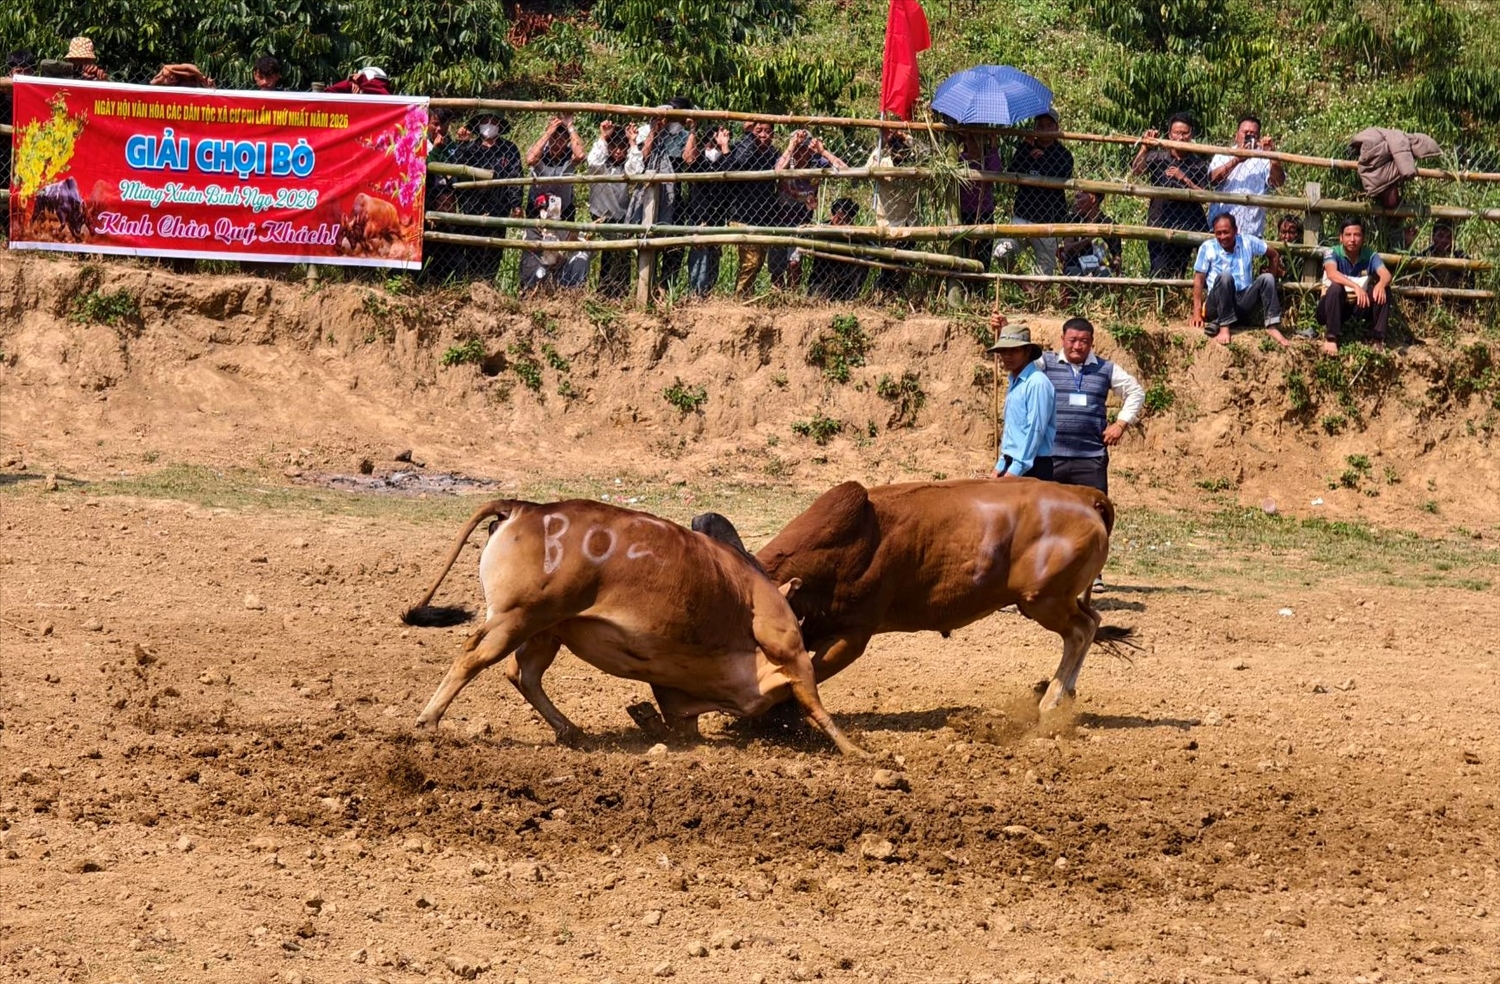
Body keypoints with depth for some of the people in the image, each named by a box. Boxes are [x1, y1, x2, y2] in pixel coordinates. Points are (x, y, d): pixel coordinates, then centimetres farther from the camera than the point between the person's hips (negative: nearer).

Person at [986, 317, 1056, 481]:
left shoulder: (1037, 383, -12)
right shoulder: (1015, 382, 16)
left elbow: (1035, 430, -17)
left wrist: (1016, 469, -18)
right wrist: (1001, 465, 16)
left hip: (1031, 468, -9)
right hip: (1013, 464, 9)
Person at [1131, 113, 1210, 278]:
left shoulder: (1199, 165, 7)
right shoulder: (1158, 158, 6)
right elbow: (1136, 170, -11)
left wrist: (1184, 179, -13)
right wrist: (1145, 147, -24)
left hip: (1186, 227, 1)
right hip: (1159, 224, -1)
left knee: (1177, 275, 3)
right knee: (1159, 274, -10)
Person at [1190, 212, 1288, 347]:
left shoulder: (1248, 242, 4)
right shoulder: (1207, 248, -3)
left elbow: (1274, 254, 19)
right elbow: (1199, 279, -3)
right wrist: (1197, 312, -10)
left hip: (1243, 304, 3)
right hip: (1217, 305, -3)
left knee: (1267, 278, -19)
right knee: (1225, 275, -31)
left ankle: (1272, 326, -27)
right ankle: (1224, 327, -35)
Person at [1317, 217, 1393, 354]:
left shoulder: (1370, 255, -7)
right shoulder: (1333, 253, -16)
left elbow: (1386, 274, -22)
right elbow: (1331, 273, -37)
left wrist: (1381, 284, -47)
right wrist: (1356, 287, -51)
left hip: (1359, 306, 3)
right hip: (1333, 307, -3)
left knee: (1384, 290, -19)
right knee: (1336, 287, -34)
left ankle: (1379, 339, -16)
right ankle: (1330, 338, -26)